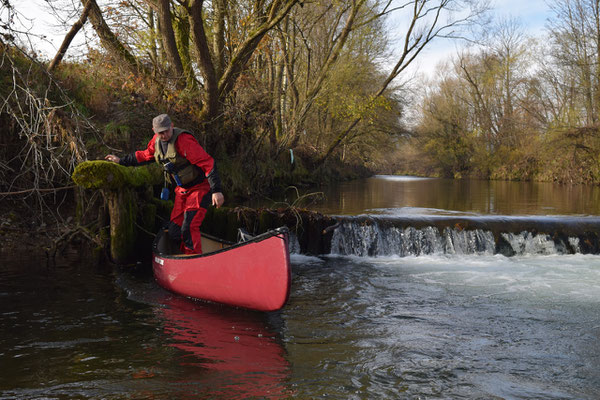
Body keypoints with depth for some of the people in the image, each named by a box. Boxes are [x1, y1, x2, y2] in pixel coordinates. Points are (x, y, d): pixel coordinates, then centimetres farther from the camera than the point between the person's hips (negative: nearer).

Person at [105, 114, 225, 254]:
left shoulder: (183, 140, -24)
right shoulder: (156, 140, 2)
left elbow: (207, 163, -27)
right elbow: (145, 155, 25)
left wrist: (216, 190, -32)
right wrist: (122, 161, 31)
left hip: (200, 187, -8)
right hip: (182, 190, 8)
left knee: (189, 228, -20)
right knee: (174, 231, 4)